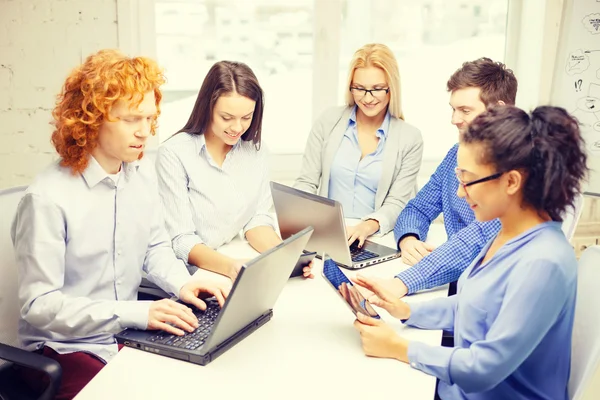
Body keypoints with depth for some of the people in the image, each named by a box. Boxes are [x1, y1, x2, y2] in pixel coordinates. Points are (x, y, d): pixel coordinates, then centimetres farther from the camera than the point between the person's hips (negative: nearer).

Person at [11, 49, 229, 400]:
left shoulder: (144, 174, 1)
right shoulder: (49, 198, -22)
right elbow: (40, 305, -21)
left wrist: (181, 283, -7)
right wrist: (137, 313, -27)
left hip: (128, 332, 7)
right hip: (64, 347, -6)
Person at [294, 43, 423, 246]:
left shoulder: (410, 138, -1)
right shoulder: (328, 122, 3)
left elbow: (396, 203, -4)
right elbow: (306, 183, 3)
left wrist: (368, 226, -25)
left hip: (375, 238, 0)